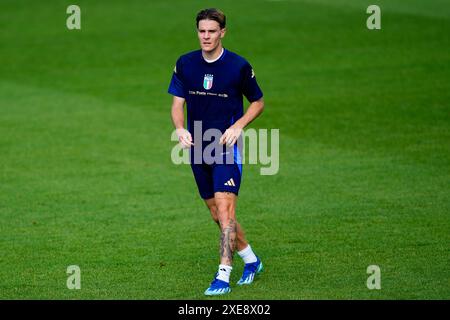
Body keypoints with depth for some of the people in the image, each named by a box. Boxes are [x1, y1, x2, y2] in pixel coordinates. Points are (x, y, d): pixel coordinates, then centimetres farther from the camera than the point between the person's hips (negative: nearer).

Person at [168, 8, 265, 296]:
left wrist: (238, 126, -12)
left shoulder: (239, 66, -8)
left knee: (225, 209, -16)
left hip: (227, 146, -5)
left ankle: (223, 277, -17)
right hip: (198, 148, 5)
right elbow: (178, 103, 5)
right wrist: (180, 129, -15)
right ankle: (251, 261, 32)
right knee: (217, 215, 12)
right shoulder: (185, 64, 2)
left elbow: (258, 102, 4)